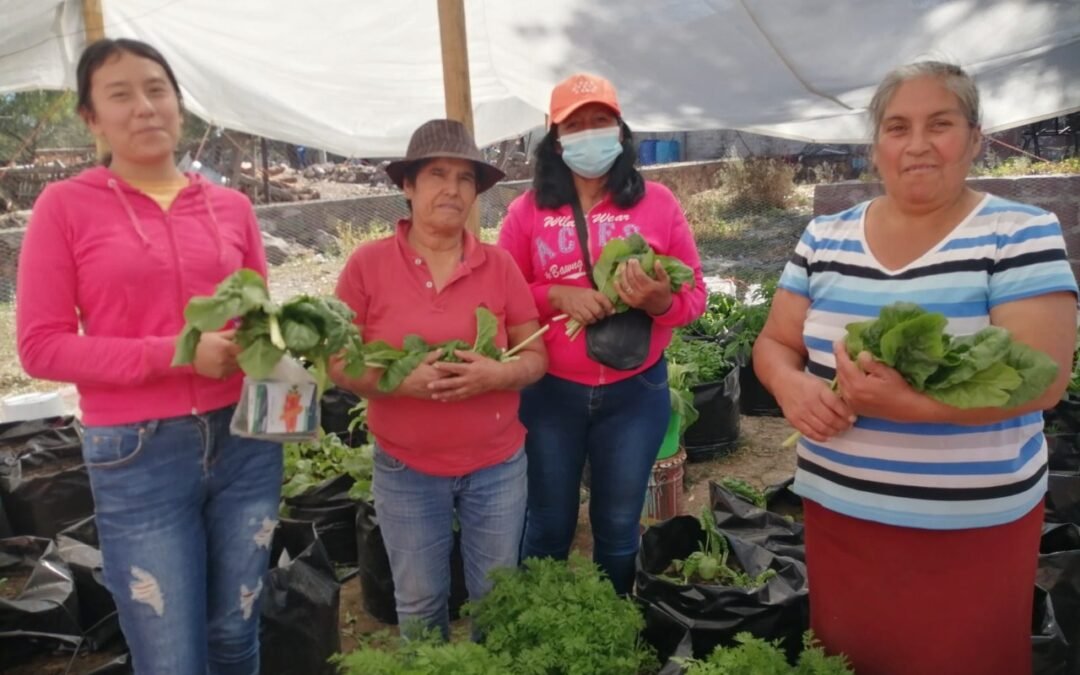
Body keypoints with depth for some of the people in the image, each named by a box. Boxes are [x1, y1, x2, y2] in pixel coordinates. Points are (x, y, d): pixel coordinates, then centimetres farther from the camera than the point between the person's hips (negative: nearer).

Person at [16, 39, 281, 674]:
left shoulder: (232, 206, 6)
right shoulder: (66, 205, -3)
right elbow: (41, 347, -6)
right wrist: (173, 354, -17)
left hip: (245, 440, 3)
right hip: (138, 454, -3)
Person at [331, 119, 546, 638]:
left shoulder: (499, 265, -4)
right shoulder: (368, 264, -8)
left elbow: (536, 356, 0)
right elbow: (338, 363, -6)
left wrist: (497, 374, -22)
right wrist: (400, 380, -24)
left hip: (497, 465, 1)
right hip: (406, 470, -1)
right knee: (419, 605, 16)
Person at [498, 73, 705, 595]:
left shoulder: (658, 202, -1)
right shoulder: (527, 209, -1)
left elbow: (694, 294, -1)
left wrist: (659, 300, -23)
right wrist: (556, 296, -18)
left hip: (635, 391, 1)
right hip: (549, 391, 0)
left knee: (618, 527, 17)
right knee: (548, 525, 15)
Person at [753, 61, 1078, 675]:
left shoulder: (1022, 234, -7)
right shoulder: (825, 238, 3)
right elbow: (775, 344, 7)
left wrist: (910, 403, -30)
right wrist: (791, 385, -17)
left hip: (972, 529, -3)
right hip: (837, 514, 4)